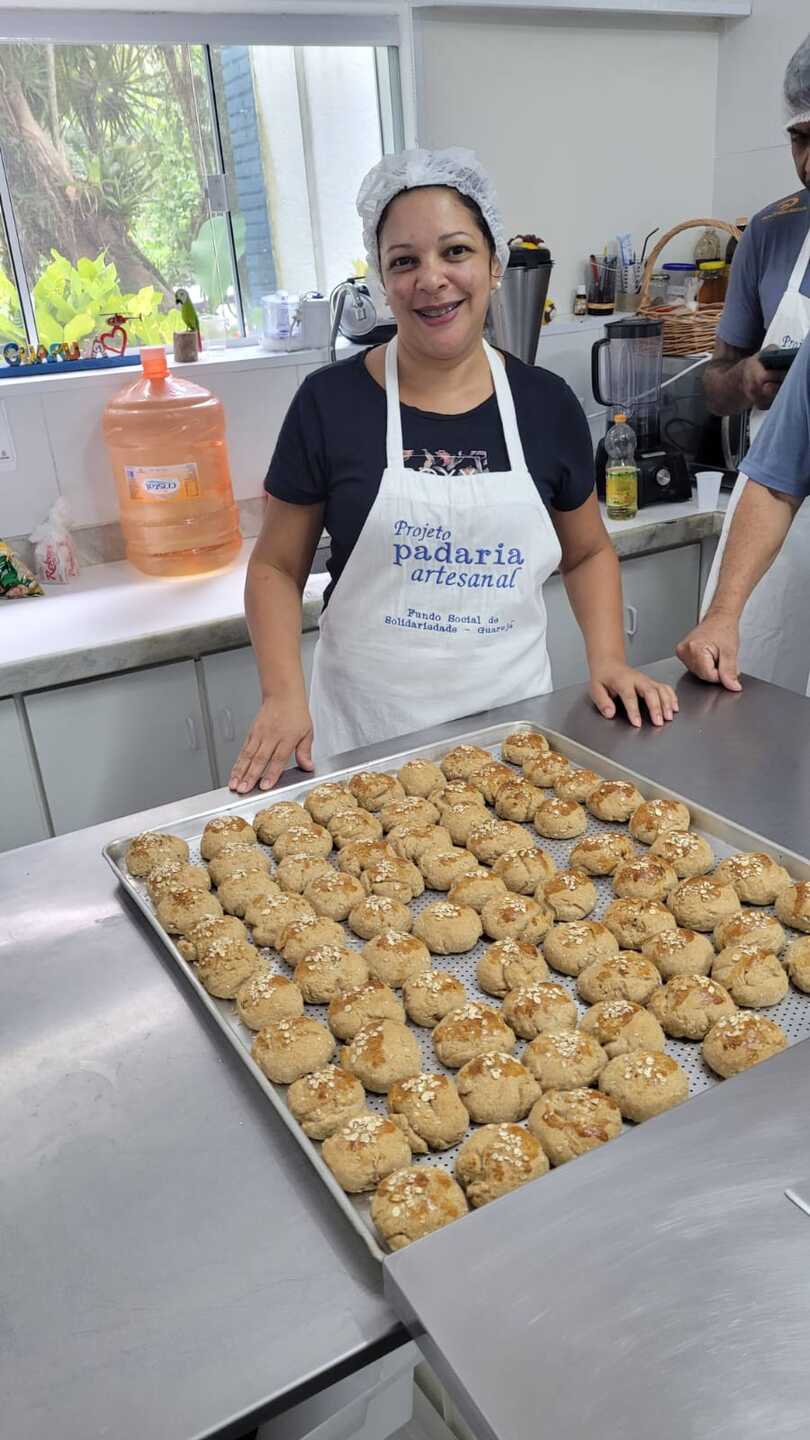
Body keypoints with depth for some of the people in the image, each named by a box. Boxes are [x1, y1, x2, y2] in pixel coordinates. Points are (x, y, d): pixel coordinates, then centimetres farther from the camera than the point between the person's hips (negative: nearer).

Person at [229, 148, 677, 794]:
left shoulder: (547, 403, 0)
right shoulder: (331, 401, -7)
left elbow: (588, 552, 13)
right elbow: (277, 567, -1)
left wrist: (608, 658, -2)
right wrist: (284, 695, -15)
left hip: (513, 719, 3)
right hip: (368, 734, -2)